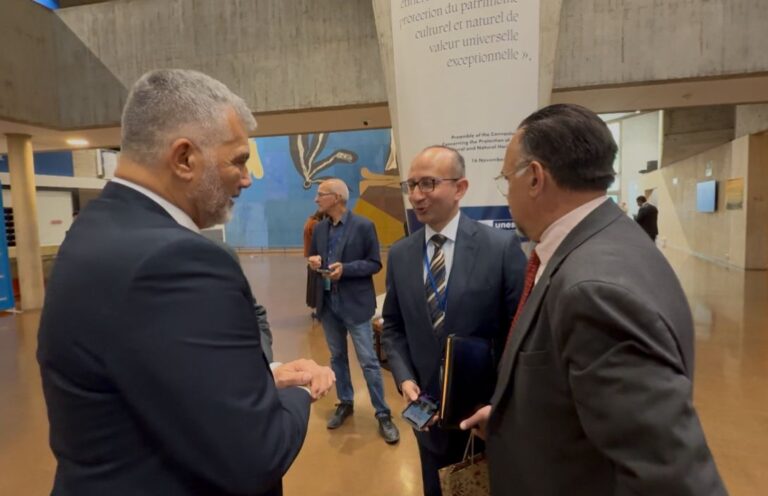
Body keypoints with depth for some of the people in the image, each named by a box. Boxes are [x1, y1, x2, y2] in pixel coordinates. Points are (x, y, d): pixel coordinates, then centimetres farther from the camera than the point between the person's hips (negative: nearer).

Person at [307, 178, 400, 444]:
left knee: (368, 361, 0)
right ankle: (345, 403, 36)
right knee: (337, 356, 18)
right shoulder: (319, 228, 7)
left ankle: (383, 414, 14)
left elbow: (375, 263, -9)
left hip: (355, 303, -5)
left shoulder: (363, 226, -11)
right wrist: (313, 261, -8)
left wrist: (345, 268, -23)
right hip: (328, 303, 6)